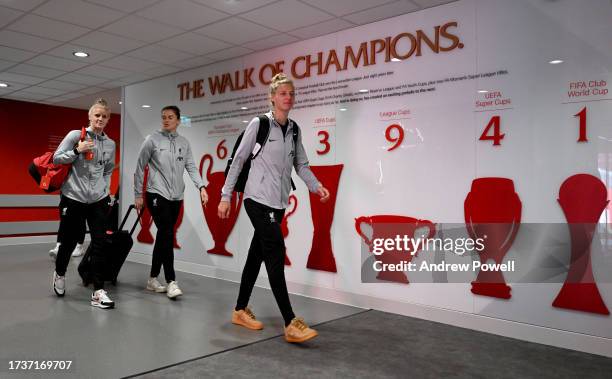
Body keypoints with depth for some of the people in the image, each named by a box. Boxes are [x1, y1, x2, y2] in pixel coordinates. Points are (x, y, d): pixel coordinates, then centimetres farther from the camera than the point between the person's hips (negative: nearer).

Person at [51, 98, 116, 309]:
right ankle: (59, 273, 42)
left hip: (99, 200, 2)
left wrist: (105, 190, 9)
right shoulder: (75, 135, -3)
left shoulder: (110, 144, 7)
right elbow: (56, 159, -2)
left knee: (100, 243, -6)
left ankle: (98, 292, -2)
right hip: (73, 198, -2)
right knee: (69, 242, 10)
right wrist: (77, 150, -15)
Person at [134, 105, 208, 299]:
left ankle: (153, 278, 21)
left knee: (163, 236, 9)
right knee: (167, 234, -15)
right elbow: (139, 168, 4)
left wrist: (201, 187, -12)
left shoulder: (184, 143, 11)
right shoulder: (152, 140, 1)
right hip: (157, 195, -4)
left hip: (176, 197, 4)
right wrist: (138, 194, 1)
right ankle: (171, 281, -11)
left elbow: (191, 167, 4)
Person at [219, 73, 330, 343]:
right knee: (276, 254, -14)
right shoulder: (259, 124, -5)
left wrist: (316, 186, -8)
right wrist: (226, 196, -4)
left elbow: (301, 164, 11)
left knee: (258, 255, 13)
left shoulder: (294, 129, 11)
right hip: (258, 199, -6)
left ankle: (241, 310, 27)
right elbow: (238, 160, -3)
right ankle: (291, 324, -12)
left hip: (279, 202, 6)